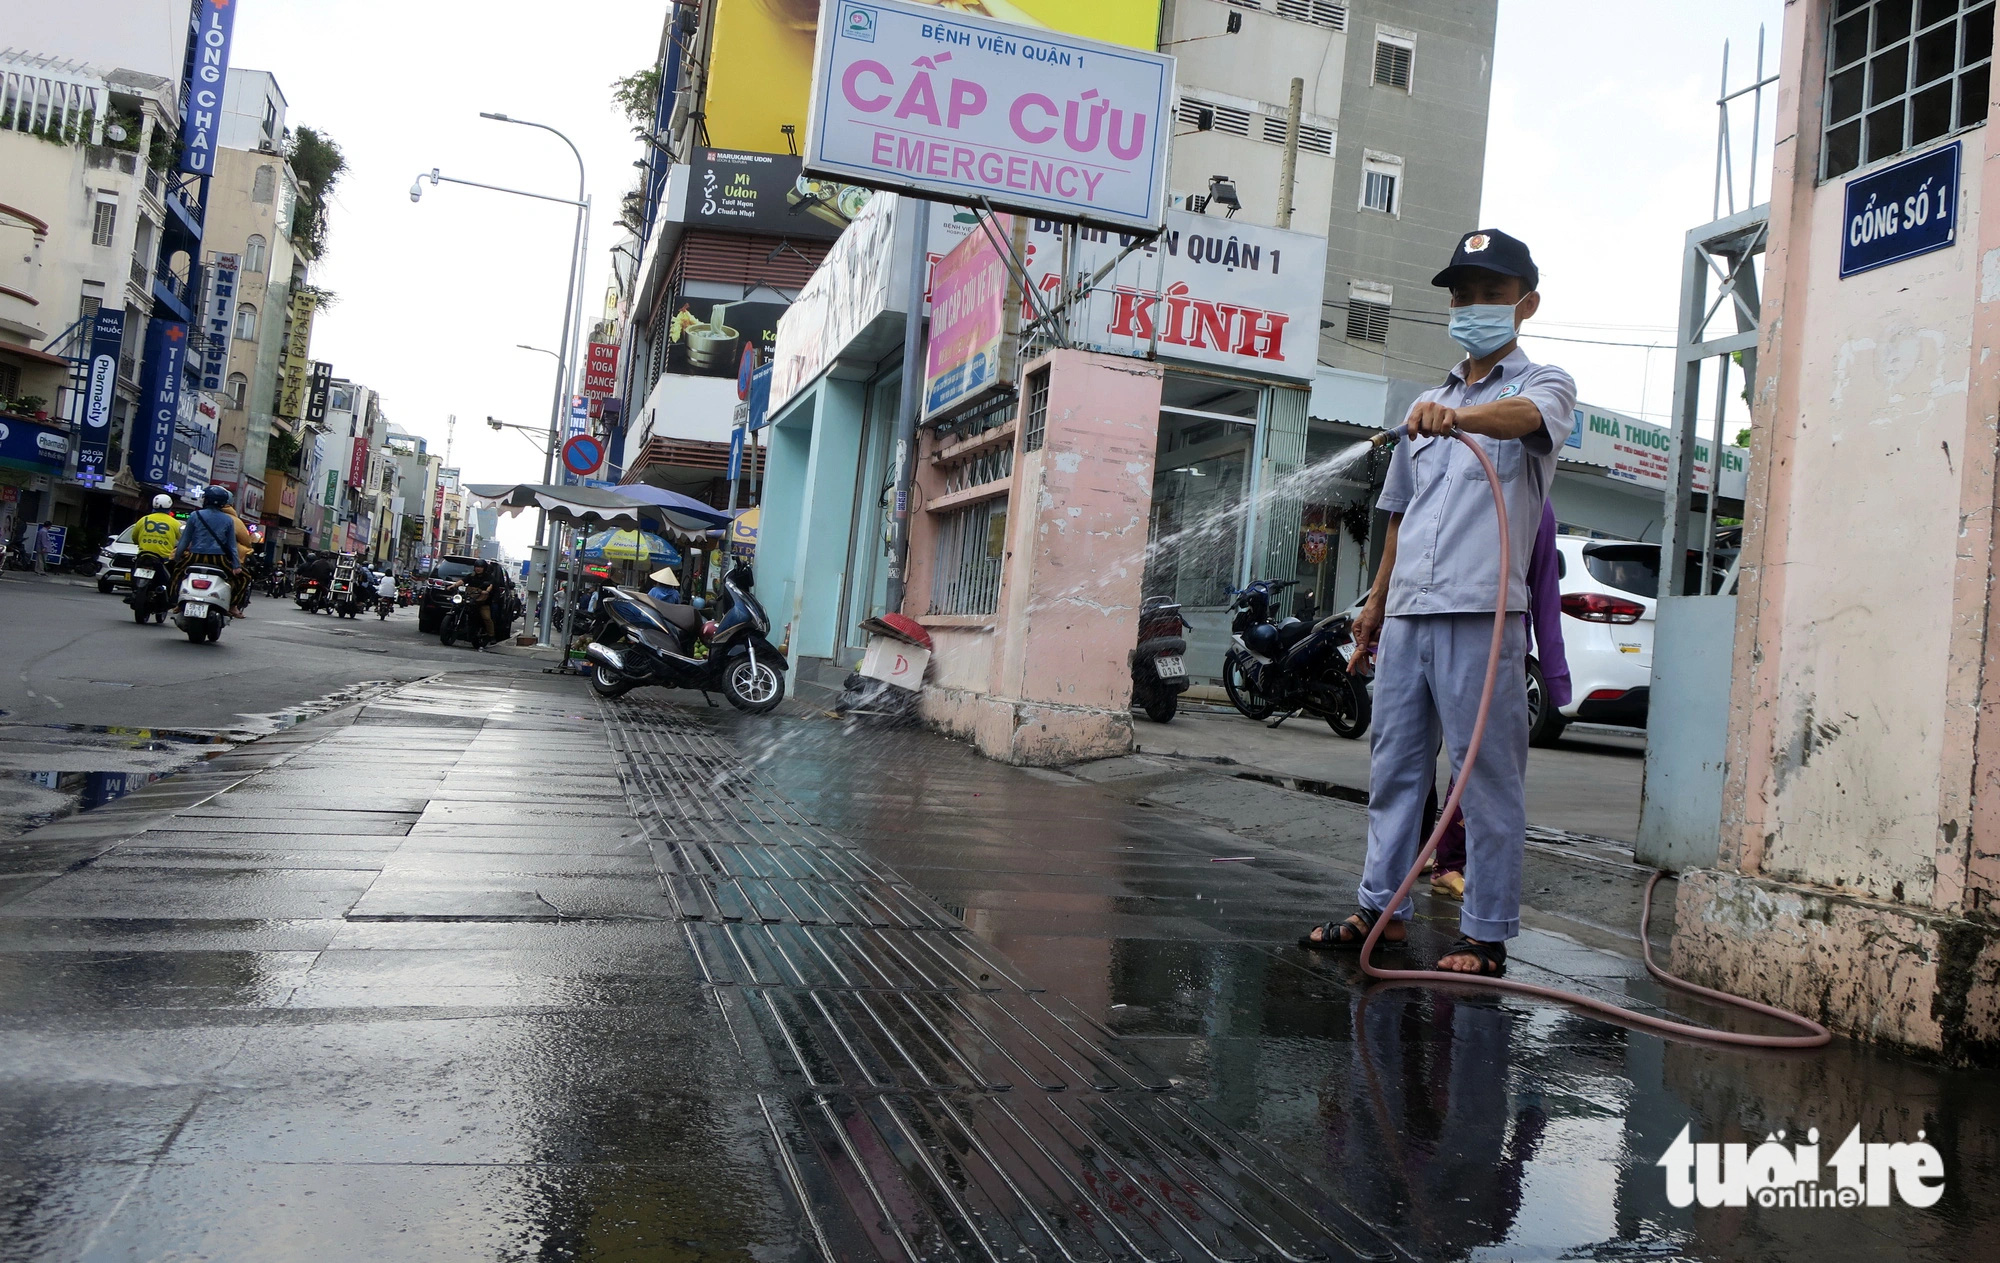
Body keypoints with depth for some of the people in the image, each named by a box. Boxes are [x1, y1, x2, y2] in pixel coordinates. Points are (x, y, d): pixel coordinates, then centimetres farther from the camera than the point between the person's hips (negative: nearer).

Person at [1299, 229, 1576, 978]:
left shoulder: (1544, 385, 4)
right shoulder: (1426, 406, 23)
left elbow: (1527, 417, -22)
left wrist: (1458, 417, -42)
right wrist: (1376, 602, 21)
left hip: (1482, 614, -6)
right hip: (1407, 612, 6)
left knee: (1488, 778, -3)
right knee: (1394, 766, 9)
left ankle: (1485, 936, 3)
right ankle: (1381, 909, 18)